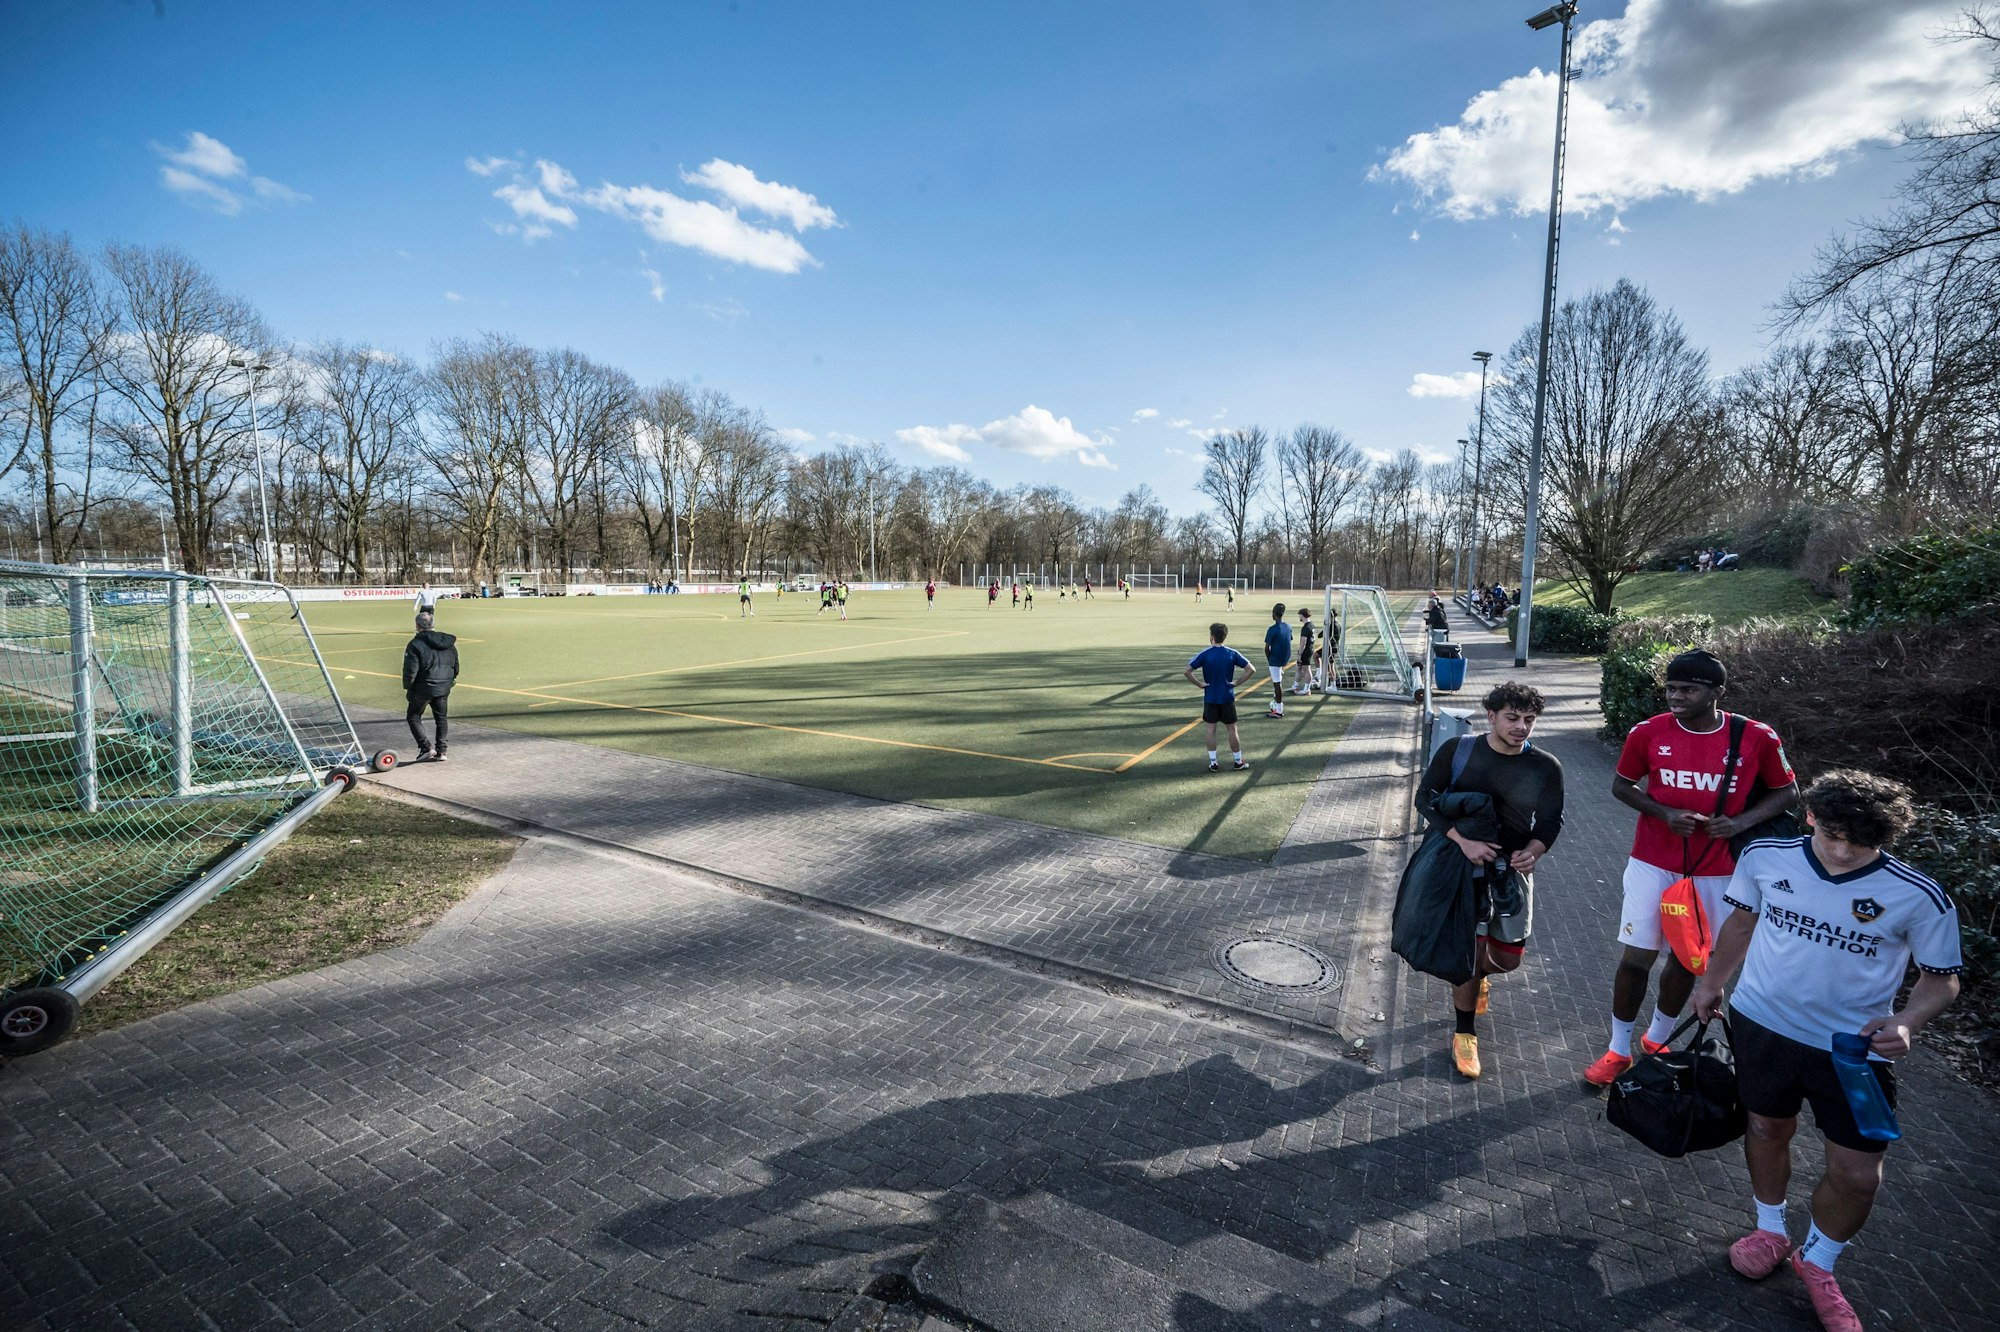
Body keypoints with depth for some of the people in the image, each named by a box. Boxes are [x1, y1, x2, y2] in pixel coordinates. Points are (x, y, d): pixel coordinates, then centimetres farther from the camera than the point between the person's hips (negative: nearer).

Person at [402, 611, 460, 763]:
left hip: (423, 687, -5)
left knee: (413, 716, 12)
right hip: (444, 687, 5)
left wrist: (407, 687, -1)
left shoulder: (416, 644, -14)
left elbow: (410, 669, -15)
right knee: (441, 718, 15)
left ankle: (426, 747, 0)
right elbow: (456, 665, 13)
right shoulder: (449, 643, 5)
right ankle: (441, 751, 15)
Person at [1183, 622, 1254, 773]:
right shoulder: (1232, 654, -6)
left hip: (1210, 698, -1)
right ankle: (1239, 762, 19)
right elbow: (1251, 670, -7)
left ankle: (1213, 762, 10)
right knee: (1232, 729, 10)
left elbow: (1187, 671, -15)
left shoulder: (1204, 654, -10)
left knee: (1211, 729, 8)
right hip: (1227, 698, 1)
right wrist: (1237, 683, -1)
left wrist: (1200, 684, -5)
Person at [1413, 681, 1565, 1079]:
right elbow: (1426, 798, -11)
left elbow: (1552, 820, 2)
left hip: (1513, 869, 3)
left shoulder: (1546, 767, -7)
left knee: (1508, 956, 12)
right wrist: (1464, 841, -24)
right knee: (1469, 951, -1)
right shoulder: (1457, 751, -13)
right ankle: (1464, 1032, 20)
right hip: (1464, 865, -3)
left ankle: (1477, 974, 49)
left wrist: (1533, 851, -19)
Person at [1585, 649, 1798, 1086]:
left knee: (1687, 958, 15)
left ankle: (1658, 1041, 37)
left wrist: (1740, 822, -13)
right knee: (1636, 957, 1)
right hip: (1653, 864, -1)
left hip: (1715, 872, 1)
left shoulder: (1756, 738, -9)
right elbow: (1621, 785, 3)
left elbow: (1786, 791, 5)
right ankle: (1617, 1051, 17)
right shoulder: (1649, 733, -10)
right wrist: (1665, 813, -15)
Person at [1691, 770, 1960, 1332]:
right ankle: (1771, 1230, 45)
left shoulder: (1918, 898, -17)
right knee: (1767, 1130, 19)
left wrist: (1906, 1021, -23)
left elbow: (1943, 978, -4)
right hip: (1761, 1024, 1)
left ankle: (1816, 1263, 33)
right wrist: (1712, 981, 13)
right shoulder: (1765, 857, -13)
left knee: (1857, 1175, 4)